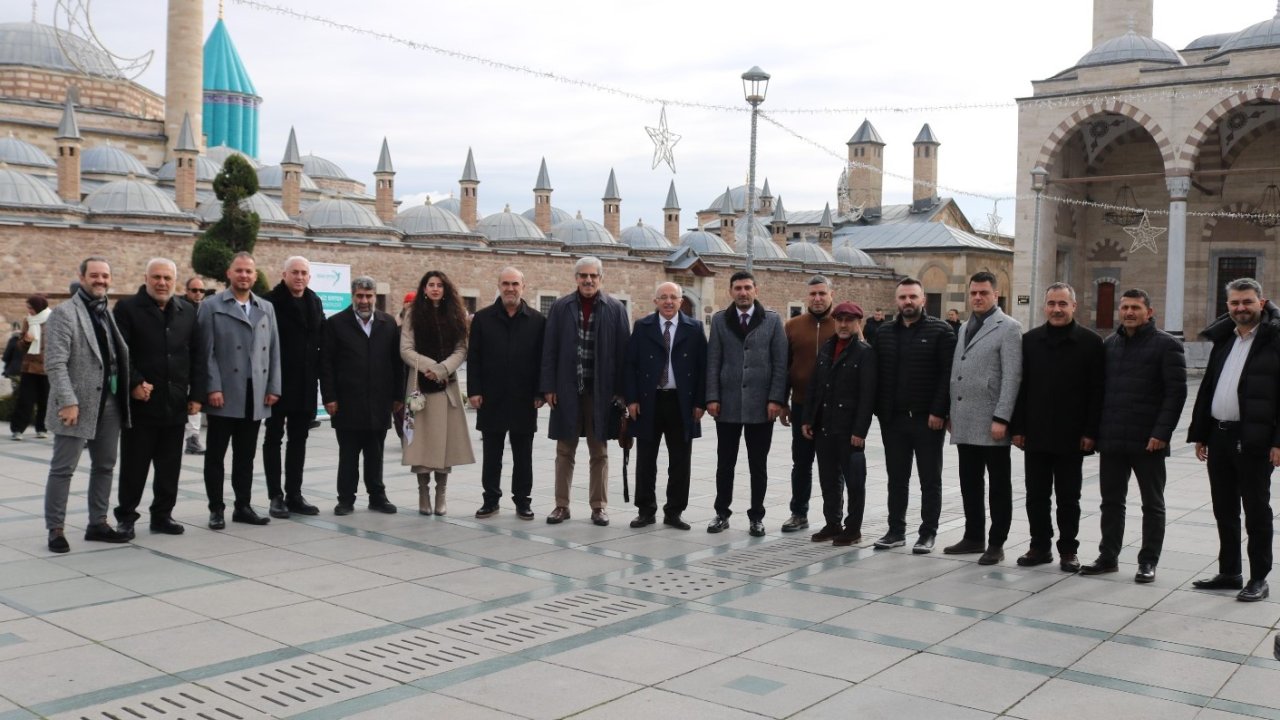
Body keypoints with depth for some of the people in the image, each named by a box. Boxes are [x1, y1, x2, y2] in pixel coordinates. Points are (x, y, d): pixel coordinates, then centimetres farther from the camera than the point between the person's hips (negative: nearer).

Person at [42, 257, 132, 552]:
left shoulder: (110, 313, 13)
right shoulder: (64, 313, -8)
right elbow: (55, 363, -14)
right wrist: (68, 402, -21)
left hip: (110, 404, 7)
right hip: (78, 405, -7)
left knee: (104, 466, 13)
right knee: (63, 469, 2)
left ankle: (98, 523, 23)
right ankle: (55, 529, 10)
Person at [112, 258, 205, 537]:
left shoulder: (187, 311, 10)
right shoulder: (127, 308, -2)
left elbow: (197, 355, 9)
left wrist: (196, 394, 3)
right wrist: (135, 384, -17)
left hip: (176, 403, 4)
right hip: (141, 401, -4)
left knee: (170, 465, 9)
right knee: (134, 464, 5)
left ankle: (163, 515, 20)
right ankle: (126, 516, 17)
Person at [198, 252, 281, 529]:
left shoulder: (267, 308, 14)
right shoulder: (211, 306, 1)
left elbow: (273, 350, 10)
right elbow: (207, 351, -6)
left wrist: (273, 388, 3)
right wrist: (213, 388, -13)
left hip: (255, 395, 4)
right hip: (224, 394, -4)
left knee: (246, 455, 10)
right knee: (216, 455, 4)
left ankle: (243, 506, 18)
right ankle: (216, 509, 11)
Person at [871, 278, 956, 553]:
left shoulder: (940, 331, -4)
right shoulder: (884, 332, 9)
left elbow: (948, 375, -10)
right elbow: (876, 375, 9)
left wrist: (938, 411, -16)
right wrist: (880, 411, 1)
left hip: (927, 419, -4)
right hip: (893, 418, 4)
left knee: (930, 480, 6)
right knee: (896, 478, 11)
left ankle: (928, 533, 14)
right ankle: (896, 530, 20)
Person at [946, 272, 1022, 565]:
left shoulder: (1008, 328, -6)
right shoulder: (965, 327, 16)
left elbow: (1011, 377, -13)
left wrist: (1001, 418, -18)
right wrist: (953, 413, 13)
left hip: (991, 422, -7)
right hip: (965, 423, 7)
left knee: (999, 485, 4)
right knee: (970, 483, 13)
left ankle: (996, 543, 10)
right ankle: (973, 537, 23)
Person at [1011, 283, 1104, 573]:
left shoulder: (1090, 342, -3)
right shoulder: (1030, 340, 6)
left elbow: (1097, 391, -5)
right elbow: (1020, 386, 6)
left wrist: (1090, 432, -10)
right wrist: (1017, 428, 1)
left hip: (1071, 437, -3)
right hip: (1036, 434, 3)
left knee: (1068, 497, 7)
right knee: (1036, 495, 8)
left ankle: (1068, 549, 18)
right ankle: (1040, 546, 20)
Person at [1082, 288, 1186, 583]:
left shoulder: (1166, 345, -4)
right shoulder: (1109, 344, 12)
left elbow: (1176, 392, -10)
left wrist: (1162, 433, -17)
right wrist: (1093, 430, 7)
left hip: (1148, 441, -5)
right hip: (1111, 439, 5)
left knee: (1152, 504, 7)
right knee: (1111, 501, 11)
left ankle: (1148, 562, 15)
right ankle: (1108, 557, 21)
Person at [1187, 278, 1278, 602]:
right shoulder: (1223, 340, 14)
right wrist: (1199, 434, 13)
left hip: (1254, 441, -7)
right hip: (1219, 437, 7)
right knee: (1224, 510, 13)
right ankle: (1229, 572, 24)